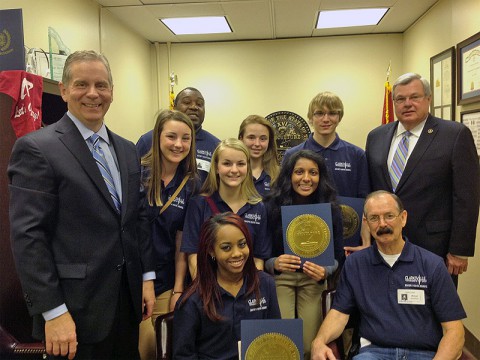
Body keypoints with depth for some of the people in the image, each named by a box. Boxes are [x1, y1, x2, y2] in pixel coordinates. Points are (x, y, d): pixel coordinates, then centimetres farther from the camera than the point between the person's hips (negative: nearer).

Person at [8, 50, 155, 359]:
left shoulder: (127, 150, 9)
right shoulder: (36, 148, -11)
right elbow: (28, 236, -15)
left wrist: (147, 276, 8)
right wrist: (53, 312, -16)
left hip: (128, 299, 6)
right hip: (76, 310, -6)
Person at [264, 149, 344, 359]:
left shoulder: (331, 210, -7)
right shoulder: (271, 207, -12)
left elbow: (337, 255, -2)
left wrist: (325, 272, -22)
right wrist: (274, 263, -28)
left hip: (313, 279, 1)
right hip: (279, 277, -1)